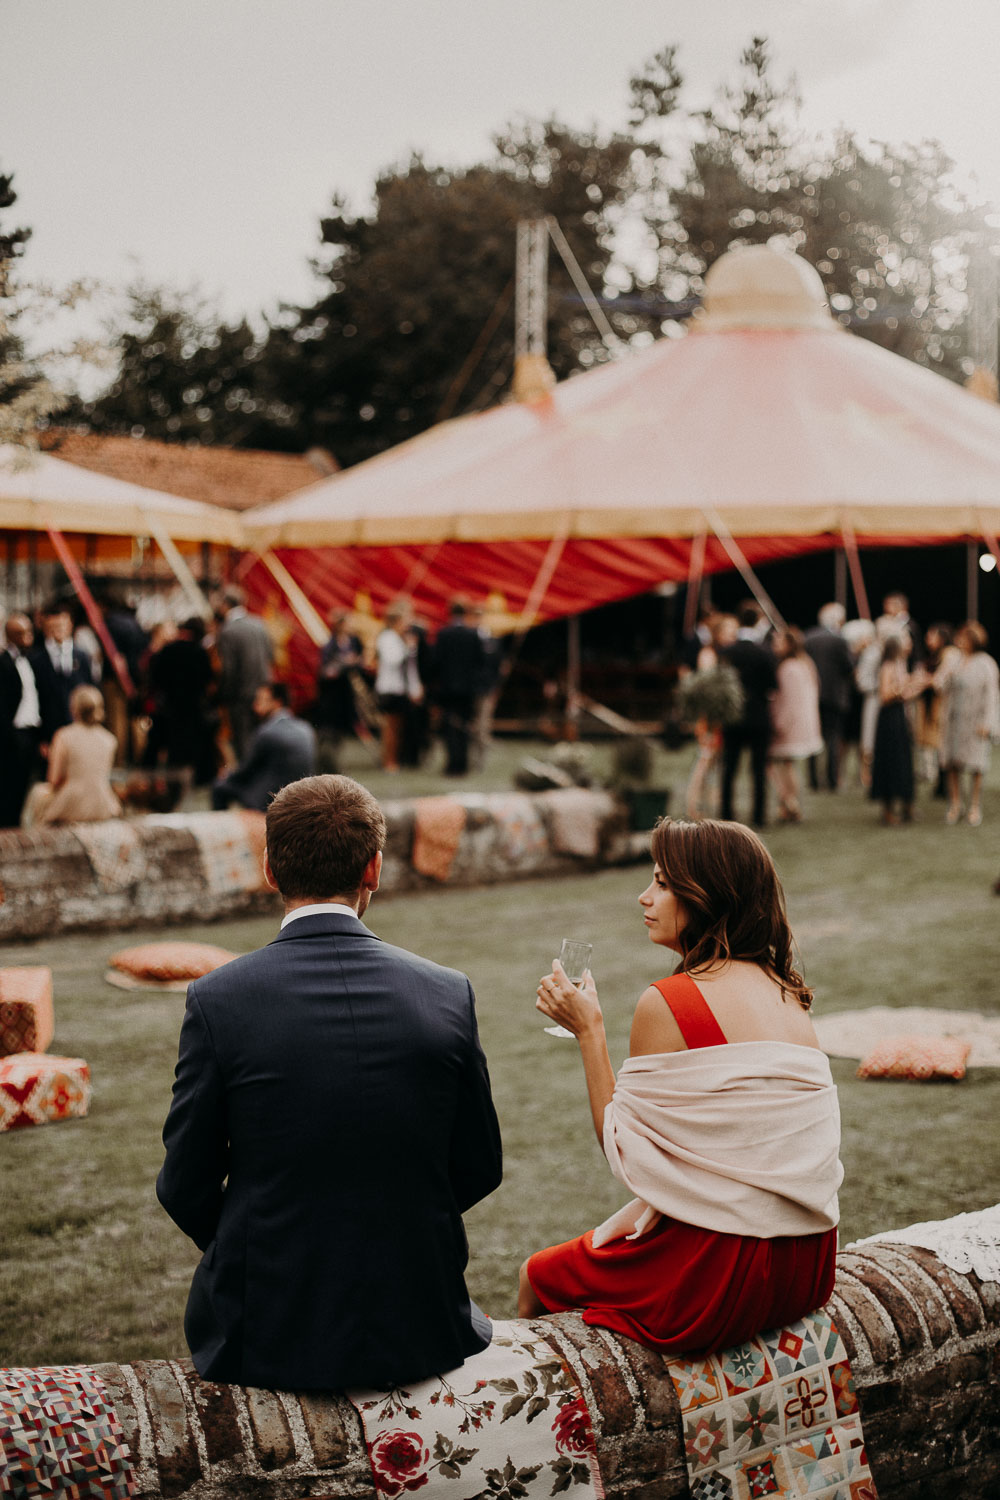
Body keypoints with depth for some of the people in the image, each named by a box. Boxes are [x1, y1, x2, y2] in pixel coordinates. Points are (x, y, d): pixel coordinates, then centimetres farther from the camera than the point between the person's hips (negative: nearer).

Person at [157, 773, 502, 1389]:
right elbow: (479, 1169, 2)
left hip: (264, 1340, -1)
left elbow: (187, 1187, -5)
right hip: (418, 1333, 1)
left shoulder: (217, 1000, -13)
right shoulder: (448, 994, -8)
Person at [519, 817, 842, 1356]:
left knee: (537, 1279, 19)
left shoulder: (667, 1003, -15)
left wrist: (588, 1030, -2)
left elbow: (622, 1149, -6)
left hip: (718, 1272, -8)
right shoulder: (788, 994, 7)